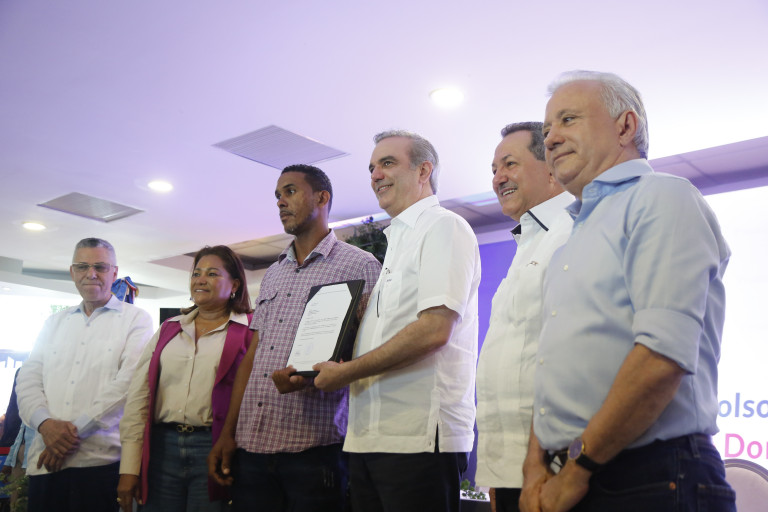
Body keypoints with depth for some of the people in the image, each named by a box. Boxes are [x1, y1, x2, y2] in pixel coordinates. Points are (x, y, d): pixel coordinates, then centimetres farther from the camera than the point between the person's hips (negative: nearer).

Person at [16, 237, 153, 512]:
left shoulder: (135, 319, 2)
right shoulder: (55, 322, 17)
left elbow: (128, 381, -10)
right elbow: (28, 379, 10)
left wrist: (75, 428, -13)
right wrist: (45, 423, -9)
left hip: (103, 460, -4)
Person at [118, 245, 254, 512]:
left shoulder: (248, 331, -1)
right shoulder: (168, 329, 13)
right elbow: (138, 397, 8)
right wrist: (129, 468, 2)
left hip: (214, 450, -4)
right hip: (162, 448, 4)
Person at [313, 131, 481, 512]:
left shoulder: (444, 226, -5)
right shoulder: (397, 241, 23)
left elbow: (434, 329, -18)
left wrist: (346, 372, -11)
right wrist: (310, 372, 10)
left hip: (418, 436, -8)